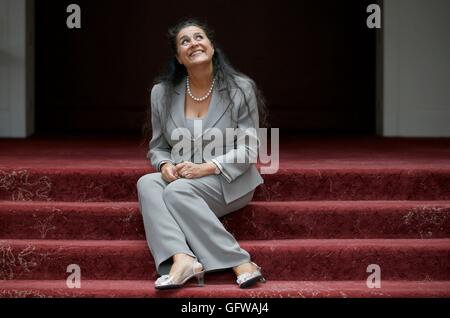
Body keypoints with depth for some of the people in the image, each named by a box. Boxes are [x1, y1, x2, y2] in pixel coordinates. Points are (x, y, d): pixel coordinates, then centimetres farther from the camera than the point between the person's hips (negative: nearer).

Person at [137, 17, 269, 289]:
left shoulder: (240, 89, -5)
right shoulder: (162, 93, 3)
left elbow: (248, 149, -8)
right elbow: (158, 147, 10)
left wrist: (206, 168, -21)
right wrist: (165, 166, -15)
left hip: (229, 181, -4)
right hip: (180, 180, 4)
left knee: (177, 192, -32)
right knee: (147, 183, -27)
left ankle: (242, 263, -33)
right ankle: (182, 258, -45)